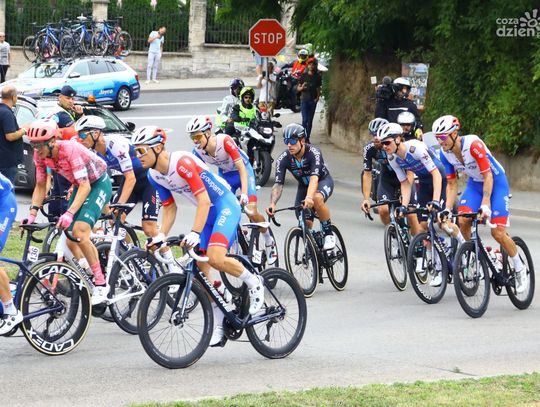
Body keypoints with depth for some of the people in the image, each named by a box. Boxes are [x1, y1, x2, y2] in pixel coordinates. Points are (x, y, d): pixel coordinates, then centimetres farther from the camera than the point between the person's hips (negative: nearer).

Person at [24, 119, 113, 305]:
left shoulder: (71, 150, -33)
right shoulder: (40, 155, -13)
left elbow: (85, 186, -35)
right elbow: (40, 186, -1)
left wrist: (69, 213, -45)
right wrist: (32, 213, -14)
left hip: (99, 184, -8)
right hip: (80, 186, 8)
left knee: (80, 231, -25)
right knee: (71, 241, 2)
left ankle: (101, 285, -20)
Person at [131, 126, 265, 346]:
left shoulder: (182, 162, -26)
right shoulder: (154, 175, -1)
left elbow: (204, 200, -30)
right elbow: (170, 208, 10)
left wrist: (194, 233, -39)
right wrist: (161, 236, -5)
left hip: (225, 206, -9)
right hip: (207, 212, 9)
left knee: (215, 258, -28)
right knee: (200, 270, 1)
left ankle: (253, 282, -2)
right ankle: (218, 326, 10)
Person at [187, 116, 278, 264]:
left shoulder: (224, 141, -34)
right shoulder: (198, 151, -19)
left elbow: (242, 169, -34)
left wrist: (244, 194, -44)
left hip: (243, 171, -5)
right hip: (224, 175, 5)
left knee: (251, 212, -16)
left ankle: (269, 241, 11)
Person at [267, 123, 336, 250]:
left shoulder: (313, 152, -33)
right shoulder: (283, 158, -23)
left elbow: (314, 178, -46)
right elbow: (278, 184, -29)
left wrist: (309, 197, -64)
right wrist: (272, 204, -47)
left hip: (323, 181, -4)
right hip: (303, 185, 4)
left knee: (317, 198, -37)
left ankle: (329, 234, -18)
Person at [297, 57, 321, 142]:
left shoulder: (317, 77, 8)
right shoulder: (303, 75, 3)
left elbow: (318, 88, 13)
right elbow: (298, 88, 6)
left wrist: (318, 97, -4)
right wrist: (302, 87, -17)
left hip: (313, 101, 2)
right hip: (304, 100, -2)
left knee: (310, 120, 5)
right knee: (305, 119, -11)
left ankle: (307, 138, 10)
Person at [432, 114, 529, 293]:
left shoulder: (473, 144, -31)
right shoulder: (445, 154, -12)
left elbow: (488, 176, -30)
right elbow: (452, 184, -5)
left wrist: (485, 204, -37)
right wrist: (447, 209, -17)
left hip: (496, 182, -6)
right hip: (474, 183, 6)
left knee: (498, 232, -13)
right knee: (463, 221, -19)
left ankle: (520, 269, 6)